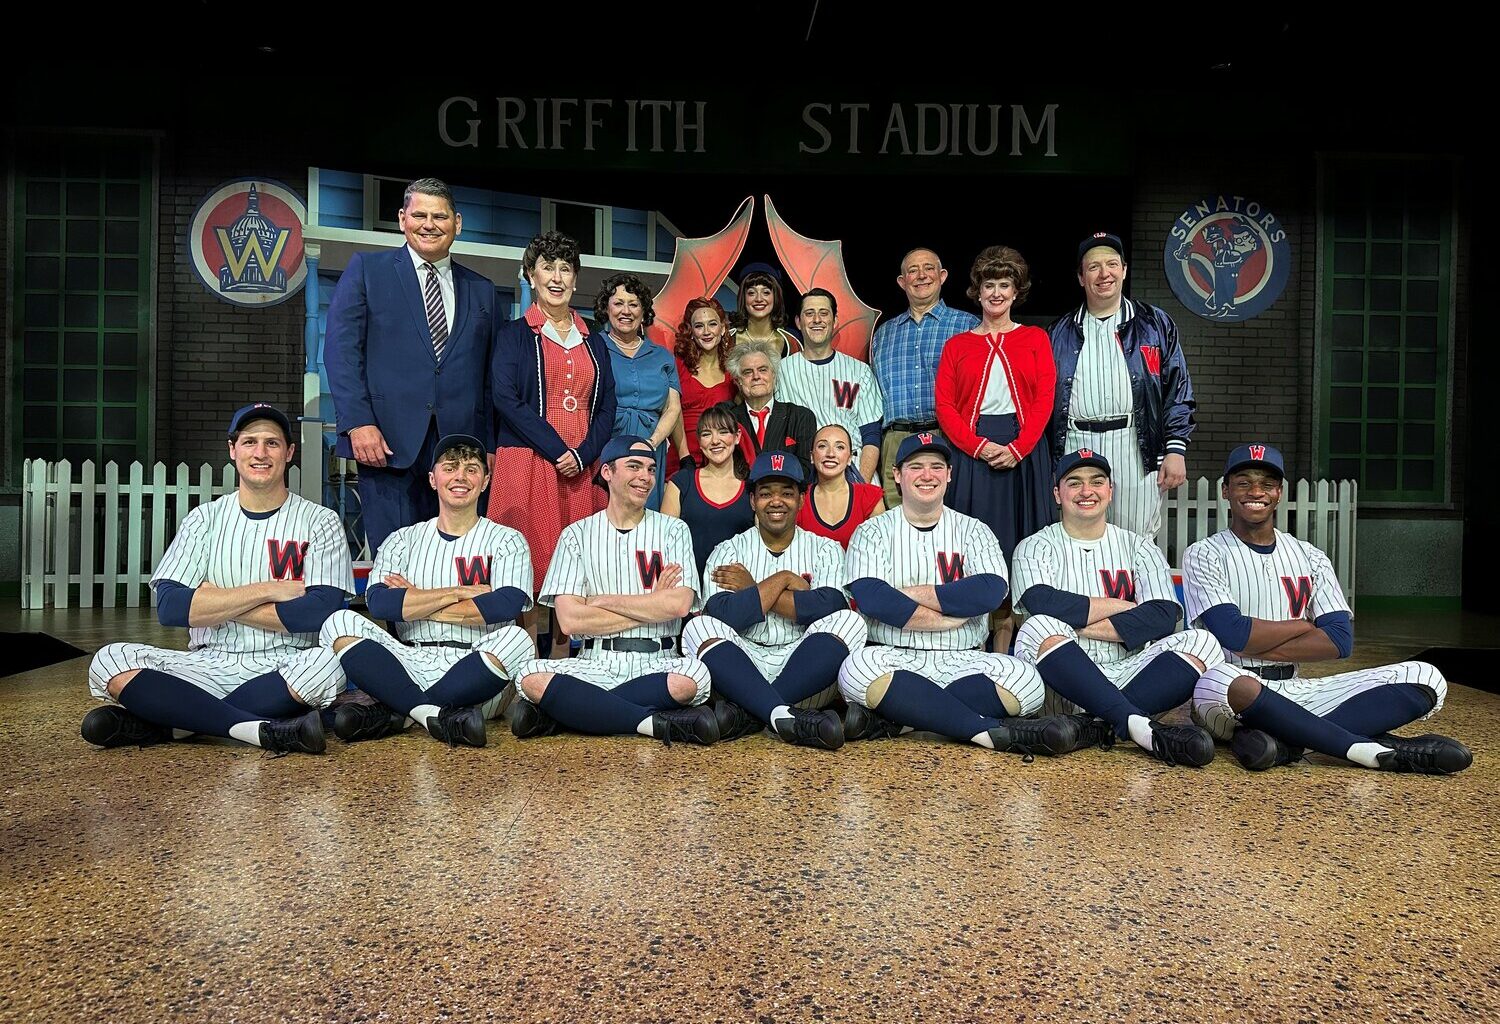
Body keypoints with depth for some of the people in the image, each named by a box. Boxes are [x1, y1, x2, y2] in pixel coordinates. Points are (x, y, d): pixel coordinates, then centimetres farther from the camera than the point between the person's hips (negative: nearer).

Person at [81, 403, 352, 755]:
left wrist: (217, 603, -7)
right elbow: (169, 607, -4)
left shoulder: (320, 521, 3)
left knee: (328, 663, -35)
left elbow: (320, 613, -12)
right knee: (111, 662, -21)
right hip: (210, 666, 3)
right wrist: (268, 590, -10)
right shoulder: (205, 518, 10)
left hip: (284, 670, -2)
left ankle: (164, 721, -24)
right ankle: (265, 730, -29)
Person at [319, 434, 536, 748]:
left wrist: (415, 605, -4)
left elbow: (508, 605, -12)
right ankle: (433, 714, -26)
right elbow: (378, 602, -4)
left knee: (517, 639, -33)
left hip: (475, 673, -2)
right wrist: (461, 592, -9)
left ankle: (395, 713, -21)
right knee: (340, 623, -18)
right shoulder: (403, 540, 15)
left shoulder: (507, 541, 8)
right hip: (411, 665, 2)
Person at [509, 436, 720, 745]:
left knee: (694, 675, -34)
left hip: (656, 663, 0)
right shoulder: (577, 534, 8)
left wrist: (601, 600, -5)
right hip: (597, 663, 0)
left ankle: (562, 711, -21)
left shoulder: (673, 530, 9)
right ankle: (657, 723, -23)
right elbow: (570, 620, -5)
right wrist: (652, 606, -3)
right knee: (533, 678, -29)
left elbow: (679, 604, -8)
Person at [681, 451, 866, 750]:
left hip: (806, 674, 0)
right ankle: (785, 716, -42)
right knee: (699, 628, -25)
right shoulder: (728, 552, 8)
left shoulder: (825, 549, 9)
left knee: (849, 621, -25)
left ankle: (746, 713, -28)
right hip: (742, 667, 0)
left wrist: (753, 590, -6)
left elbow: (830, 607, -12)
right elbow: (726, 615, -11)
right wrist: (784, 579, -6)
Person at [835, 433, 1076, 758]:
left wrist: (910, 594, -10)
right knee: (856, 670, -36)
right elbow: (870, 598, -11)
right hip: (894, 658, -1)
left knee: (1026, 680, -26)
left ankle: (892, 720, -24)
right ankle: (991, 731, -28)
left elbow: (991, 591, -8)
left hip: (962, 661, 2)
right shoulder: (873, 532, 8)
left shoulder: (974, 531, 13)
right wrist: (949, 618, -12)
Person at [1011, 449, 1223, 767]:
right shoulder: (1035, 547, 7)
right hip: (1062, 686, -2)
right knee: (1038, 627, -32)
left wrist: (1081, 625, -11)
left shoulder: (1138, 547, 14)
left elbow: (1164, 617, -3)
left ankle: (1097, 725, -30)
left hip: (1126, 675, 3)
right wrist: (1123, 606, -6)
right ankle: (1137, 723, -37)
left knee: (1202, 642, -19)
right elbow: (1043, 604, -16)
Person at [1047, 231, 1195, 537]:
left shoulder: (1156, 324, 10)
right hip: (1076, 449, 1)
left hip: (1137, 450, -1)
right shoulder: (1060, 334, 14)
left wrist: (1176, 450, -3)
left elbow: (1178, 390, 6)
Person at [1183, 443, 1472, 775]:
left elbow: (1340, 640, -1)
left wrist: (1255, 645, -11)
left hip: (1297, 693, 5)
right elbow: (1234, 634, -14)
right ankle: (1374, 750, -28)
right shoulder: (1204, 555, 1)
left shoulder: (1309, 557, 13)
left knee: (1425, 677, -10)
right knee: (1217, 683, -42)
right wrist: (1305, 626, 0)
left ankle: (1287, 741, -28)